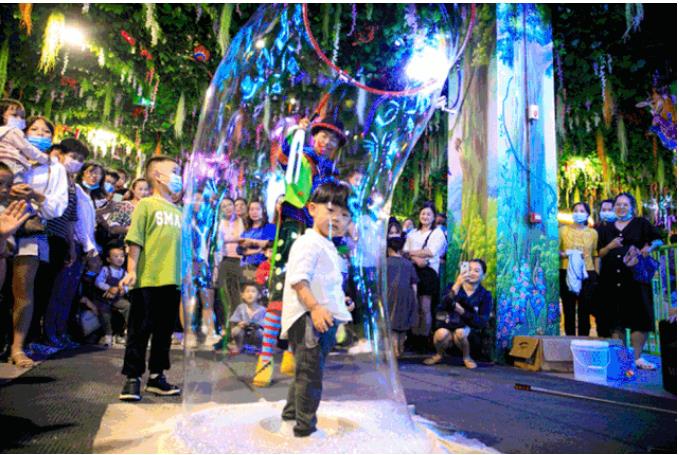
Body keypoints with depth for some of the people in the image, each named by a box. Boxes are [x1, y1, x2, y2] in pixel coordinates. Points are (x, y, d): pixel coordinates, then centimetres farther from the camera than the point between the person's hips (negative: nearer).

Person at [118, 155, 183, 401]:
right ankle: (132, 378, 13)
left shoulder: (179, 212, 16)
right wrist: (131, 271, -13)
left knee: (164, 331, 12)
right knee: (139, 330, 3)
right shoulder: (146, 205, -1)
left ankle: (156, 376, 23)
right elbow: (135, 241, -7)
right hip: (147, 280, -6)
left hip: (172, 282, 6)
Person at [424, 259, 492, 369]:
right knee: (441, 334, -32)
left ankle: (466, 357, 0)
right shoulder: (454, 286, -5)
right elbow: (444, 306, -25)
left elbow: (482, 322, -8)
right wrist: (457, 285, -36)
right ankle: (439, 355, 2)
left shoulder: (485, 295, -2)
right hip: (447, 324, 0)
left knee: (459, 333, -33)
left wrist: (462, 312, -19)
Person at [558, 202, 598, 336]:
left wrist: (597, 276, 2)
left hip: (587, 275, 1)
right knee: (569, 311, 2)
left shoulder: (593, 233, 9)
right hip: (566, 274, -1)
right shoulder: (563, 230, 5)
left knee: (584, 311, 3)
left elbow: (596, 256, 8)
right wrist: (566, 254, -16)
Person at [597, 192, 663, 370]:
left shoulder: (641, 224, 8)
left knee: (640, 317, -2)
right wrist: (610, 246, -7)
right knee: (616, 321, 5)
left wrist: (650, 247, -14)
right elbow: (600, 253, 12)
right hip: (611, 280, 2)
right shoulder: (607, 229, 14)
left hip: (635, 277, -2)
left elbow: (658, 240, 6)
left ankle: (637, 358, 9)